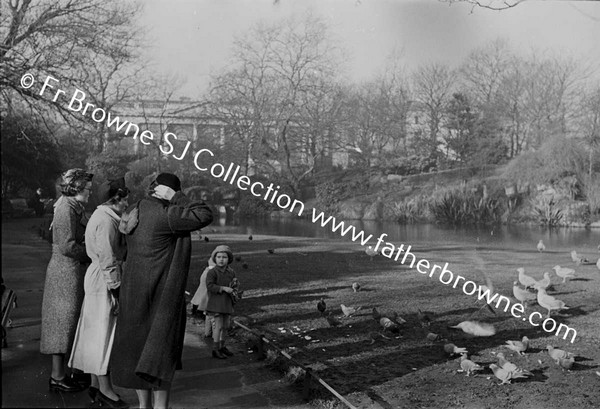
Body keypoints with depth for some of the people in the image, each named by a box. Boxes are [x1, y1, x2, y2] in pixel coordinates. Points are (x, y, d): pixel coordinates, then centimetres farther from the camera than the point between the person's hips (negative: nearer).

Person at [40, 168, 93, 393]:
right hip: (67, 272, -10)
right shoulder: (66, 209, -16)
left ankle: (59, 371, 21)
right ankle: (57, 377, 5)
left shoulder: (74, 208, 15)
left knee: (65, 322, 13)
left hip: (72, 272, 10)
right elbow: (67, 246, -22)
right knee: (64, 321, -3)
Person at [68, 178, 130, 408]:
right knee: (104, 332, -3)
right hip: (105, 282, -10)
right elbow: (108, 261, -21)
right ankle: (105, 389, 6)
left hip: (98, 279, 10)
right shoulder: (106, 221, -18)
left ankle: (96, 385, 23)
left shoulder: (102, 216, 14)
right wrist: (115, 292, -19)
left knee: (97, 333, 14)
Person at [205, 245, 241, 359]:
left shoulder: (231, 272, 8)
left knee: (225, 326, 13)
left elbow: (236, 284, 20)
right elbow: (209, 286, -21)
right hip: (215, 304, -6)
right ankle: (215, 349, 0)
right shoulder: (212, 272, -11)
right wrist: (224, 288, -25)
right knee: (218, 326, -8)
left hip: (227, 304, 6)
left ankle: (222, 347, 27)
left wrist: (235, 289, -2)